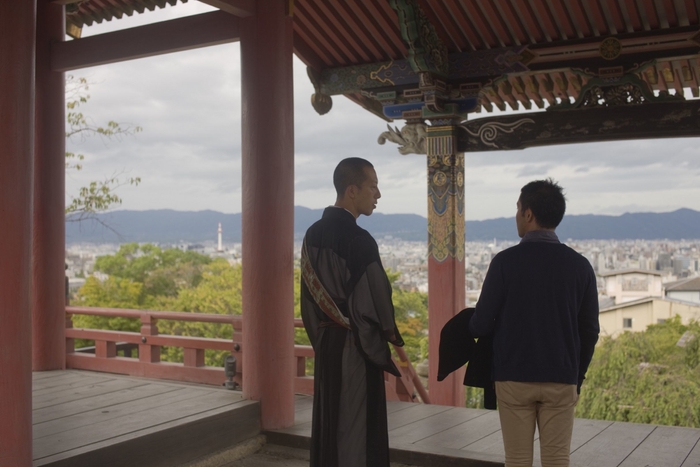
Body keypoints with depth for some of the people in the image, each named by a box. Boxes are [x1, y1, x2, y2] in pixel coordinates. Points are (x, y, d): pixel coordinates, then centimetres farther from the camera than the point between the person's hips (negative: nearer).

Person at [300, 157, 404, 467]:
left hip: (326, 345, 8)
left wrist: (321, 339, 18)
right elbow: (374, 305, -18)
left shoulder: (313, 236, 5)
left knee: (328, 427, 17)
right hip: (355, 351, -8)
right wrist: (385, 352, -3)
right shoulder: (359, 241, -20)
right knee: (356, 436, 3)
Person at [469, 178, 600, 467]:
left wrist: (469, 326, 16)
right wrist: (577, 378, 15)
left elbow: (481, 325, -7)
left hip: (513, 378, -2)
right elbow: (590, 331, 3)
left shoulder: (505, 261, -10)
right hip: (561, 380, 2)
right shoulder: (579, 265, -1)